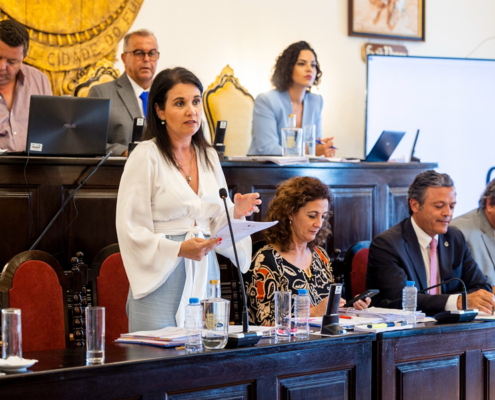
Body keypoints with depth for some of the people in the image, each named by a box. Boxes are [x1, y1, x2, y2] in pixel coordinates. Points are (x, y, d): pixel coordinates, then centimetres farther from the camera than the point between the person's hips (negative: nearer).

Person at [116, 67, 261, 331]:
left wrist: (235, 213, -3)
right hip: (160, 275, -6)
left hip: (204, 276, 6)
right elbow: (131, 229, -11)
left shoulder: (208, 156, 14)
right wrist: (178, 249, -20)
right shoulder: (146, 156, -6)